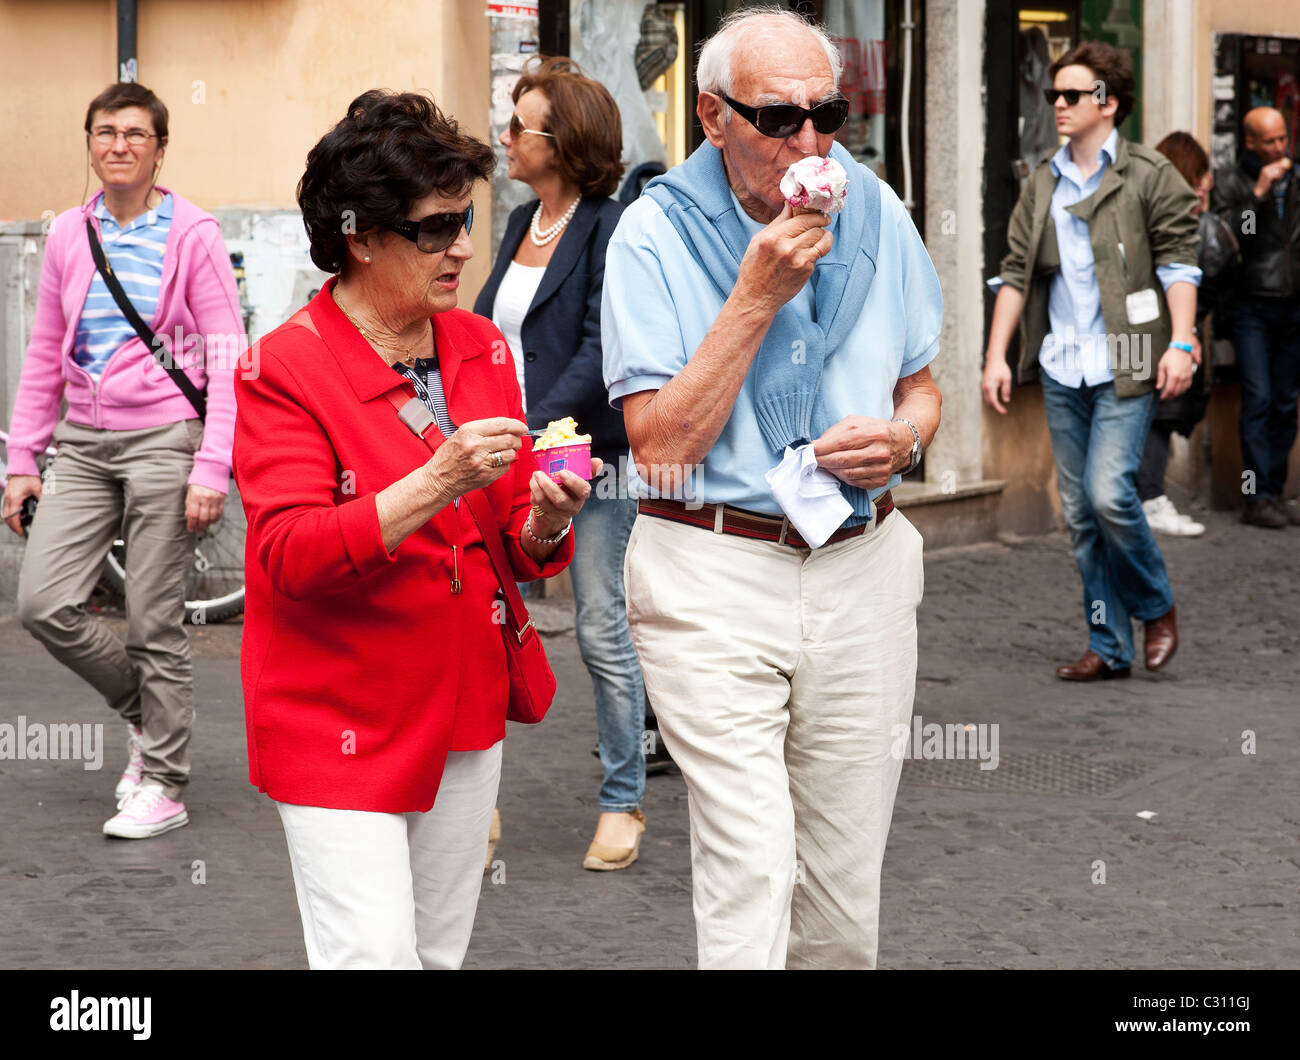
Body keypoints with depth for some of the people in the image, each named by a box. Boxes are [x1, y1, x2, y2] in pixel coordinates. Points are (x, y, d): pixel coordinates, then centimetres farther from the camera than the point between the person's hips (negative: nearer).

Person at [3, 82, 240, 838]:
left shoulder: (192, 235, -4)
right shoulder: (69, 235, 9)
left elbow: (227, 357, -7)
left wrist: (211, 467, -14)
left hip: (162, 438, -5)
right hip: (85, 442, 5)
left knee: (155, 621, -1)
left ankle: (163, 785, 12)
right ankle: (146, 712, 20)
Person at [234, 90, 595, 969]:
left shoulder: (480, 345, 8)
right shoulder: (286, 368, -12)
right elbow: (291, 555, -22)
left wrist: (544, 525, -11)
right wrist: (438, 483, -31)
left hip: (466, 709, 6)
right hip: (341, 724, -6)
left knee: (440, 953, 13)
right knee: (377, 958, -13)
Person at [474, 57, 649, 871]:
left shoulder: (611, 231, -10)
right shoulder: (522, 224, 13)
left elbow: (599, 353, -16)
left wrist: (531, 431, -23)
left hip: (590, 458, -7)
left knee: (603, 633, 1)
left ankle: (624, 802, 14)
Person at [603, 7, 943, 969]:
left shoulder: (877, 217, 7)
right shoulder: (657, 233, -6)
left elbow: (920, 388, 19)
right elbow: (659, 443, -13)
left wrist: (903, 438, -5)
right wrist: (757, 298, -17)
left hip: (861, 566, 4)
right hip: (713, 574, -4)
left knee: (847, 894, 7)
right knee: (750, 884, -12)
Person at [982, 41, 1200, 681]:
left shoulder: (1149, 177, -1)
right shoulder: (1041, 186, 13)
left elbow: (1178, 263, -5)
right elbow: (1016, 272, 12)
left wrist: (1180, 344, -16)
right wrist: (996, 355, 4)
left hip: (1125, 364, -5)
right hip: (1062, 367, 6)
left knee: (1109, 492, -17)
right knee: (1080, 509, 6)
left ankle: (1157, 608, 8)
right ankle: (1109, 646, 14)